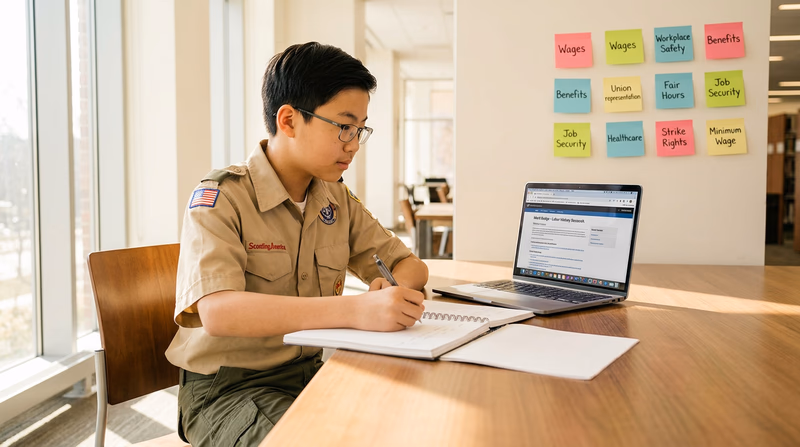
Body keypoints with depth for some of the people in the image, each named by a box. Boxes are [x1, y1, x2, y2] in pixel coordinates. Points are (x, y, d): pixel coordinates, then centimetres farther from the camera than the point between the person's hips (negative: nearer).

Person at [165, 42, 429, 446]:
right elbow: (218, 312, -30)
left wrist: (396, 292, -14)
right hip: (227, 387, -5)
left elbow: (411, 266, 12)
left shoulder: (337, 200, 6)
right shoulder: (219, 198, -14)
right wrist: (355, 310, -40)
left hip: (309, 372, 6)